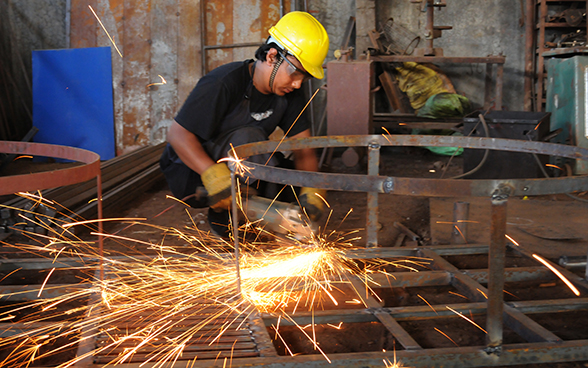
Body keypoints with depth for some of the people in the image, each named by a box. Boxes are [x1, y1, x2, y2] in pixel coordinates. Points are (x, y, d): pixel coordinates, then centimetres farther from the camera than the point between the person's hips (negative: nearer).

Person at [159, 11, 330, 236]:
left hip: (234, 168, 7)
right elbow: (177, 134, -28)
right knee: (248, 137, -33)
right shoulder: (223, 84, -27)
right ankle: (224, 218, -18)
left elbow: (304, 149, -8)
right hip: (190, 173, -7)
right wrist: (213, 175, -43)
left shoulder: (289, 95, -6)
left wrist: (312, 190, -27)